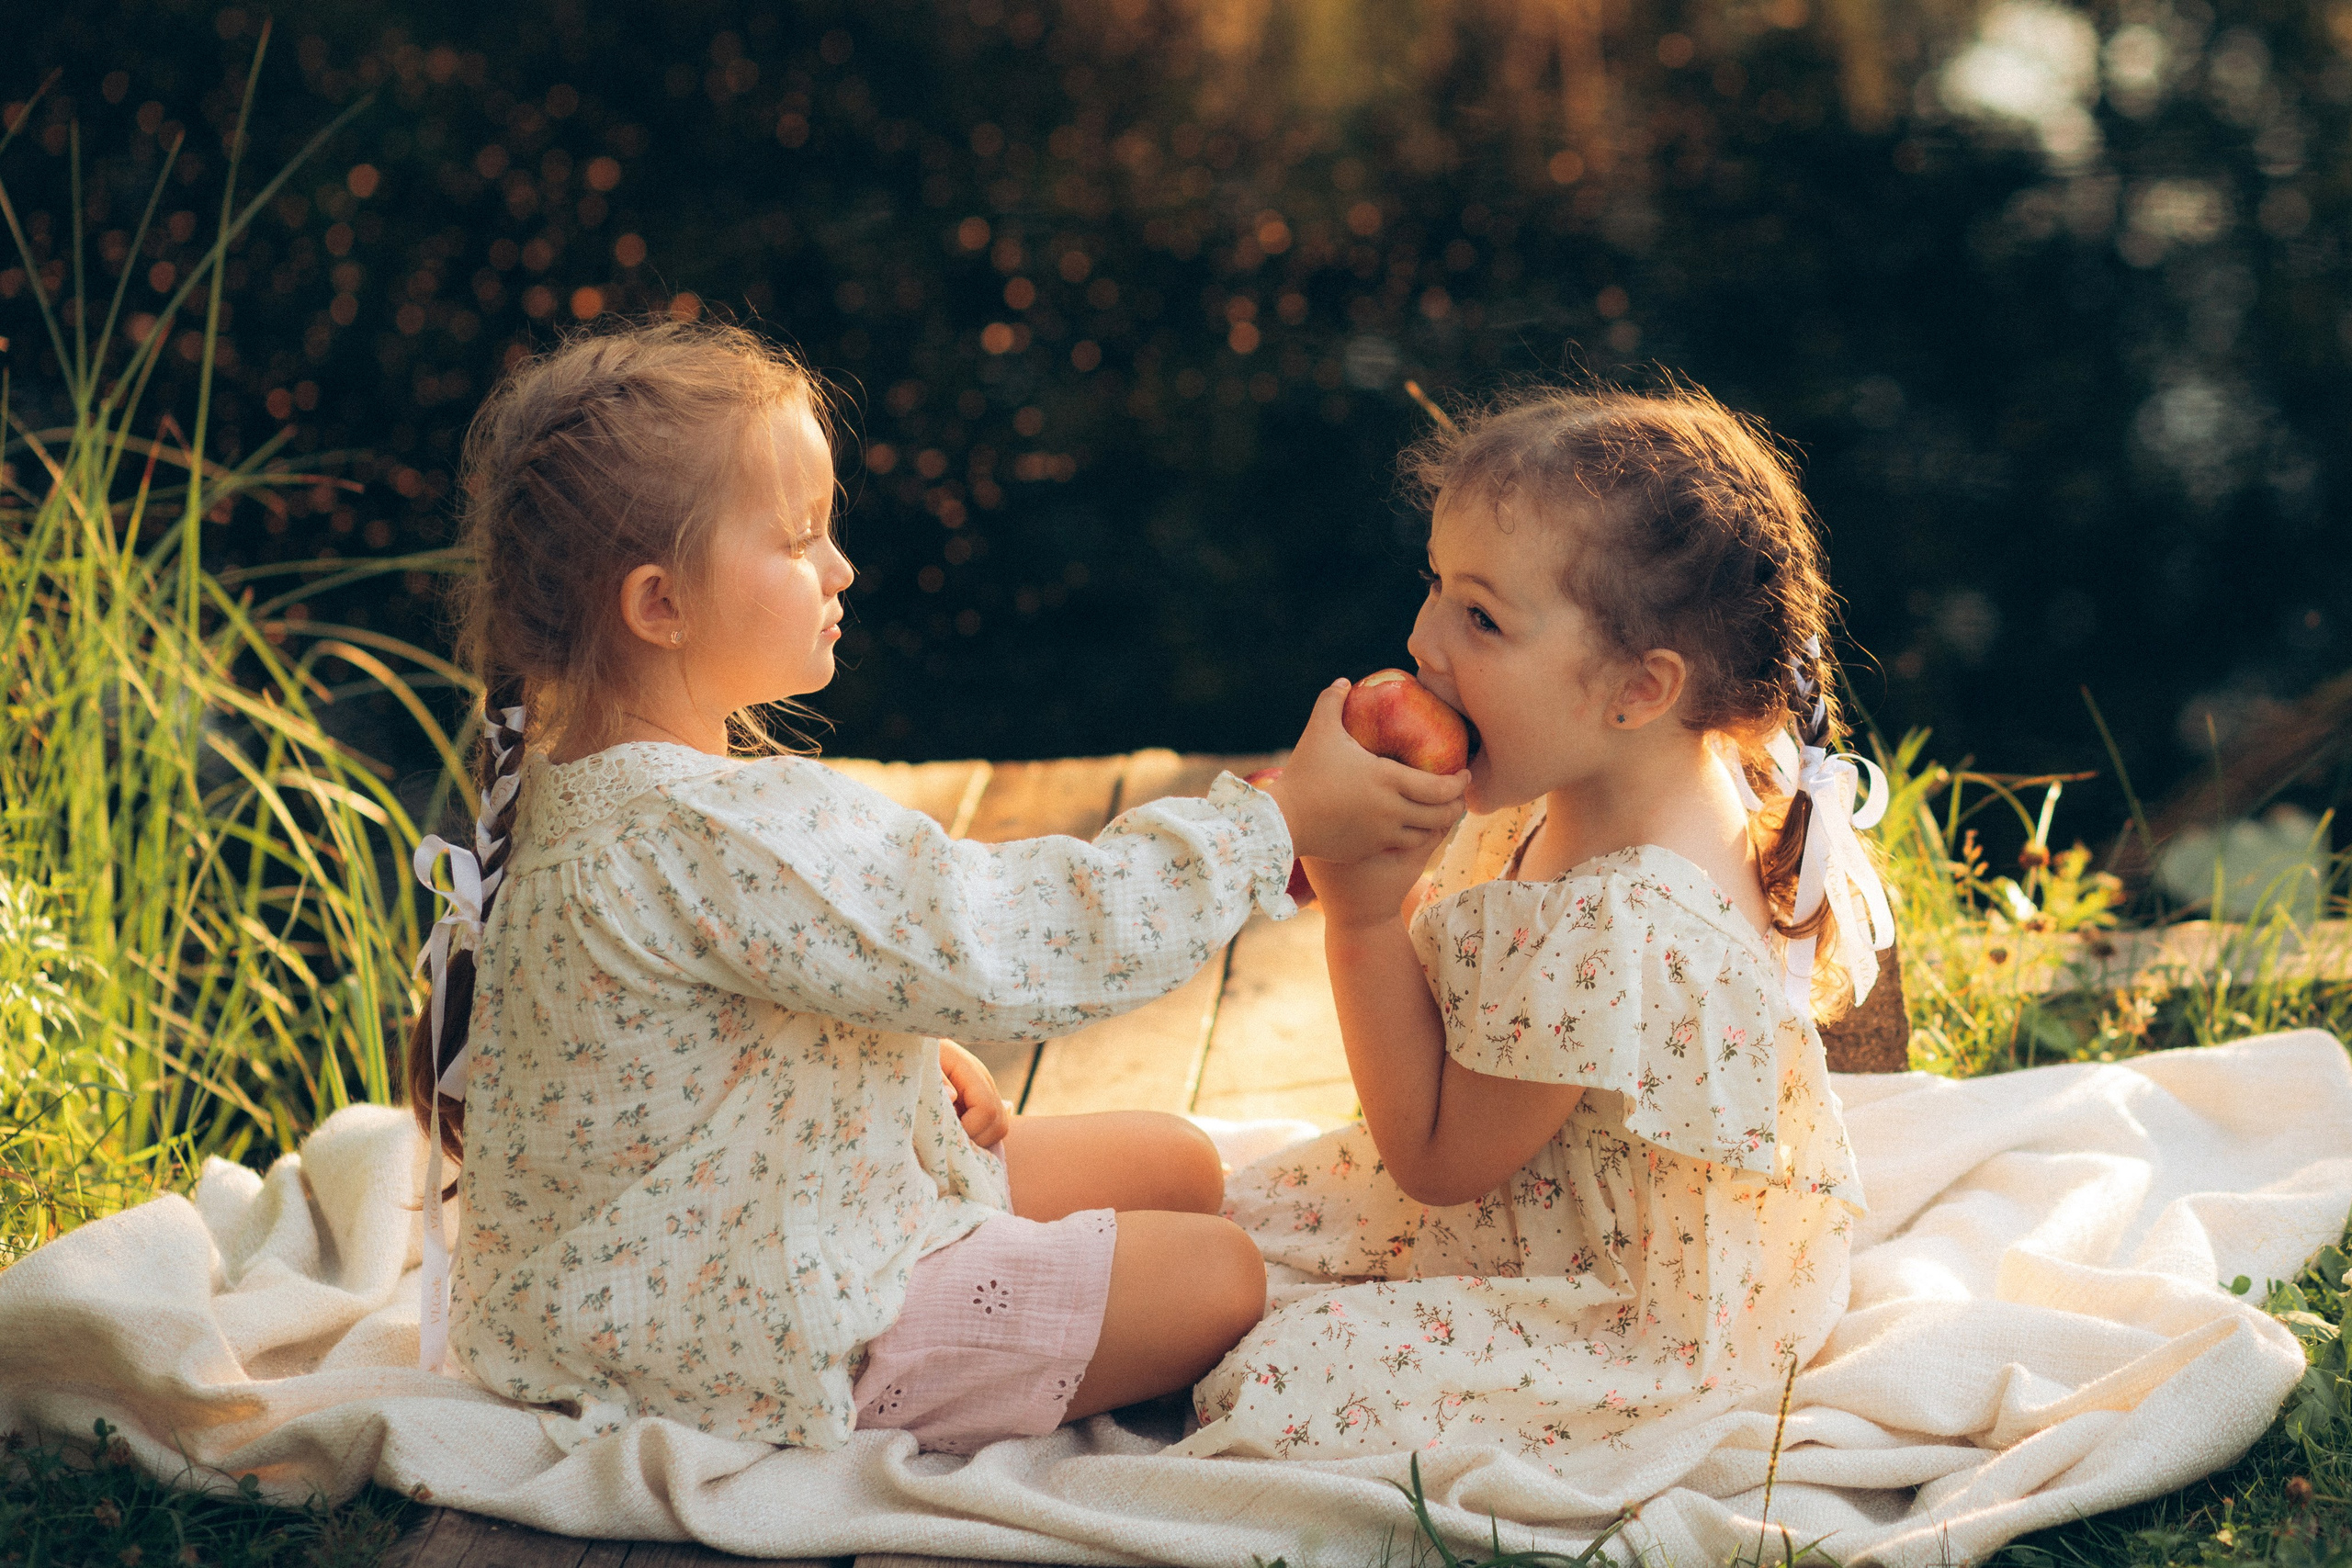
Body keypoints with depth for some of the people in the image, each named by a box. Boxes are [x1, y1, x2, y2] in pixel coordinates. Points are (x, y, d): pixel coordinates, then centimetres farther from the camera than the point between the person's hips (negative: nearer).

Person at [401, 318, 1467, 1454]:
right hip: (767, 1331, -11)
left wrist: (915, 1057, 8)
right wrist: (1281, 822, -25)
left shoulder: (585, 779, 3)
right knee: (1216, 1280, -11)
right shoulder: (715, 834, -32)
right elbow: (1012, 944, -32)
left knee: (1173, 1167, 13)